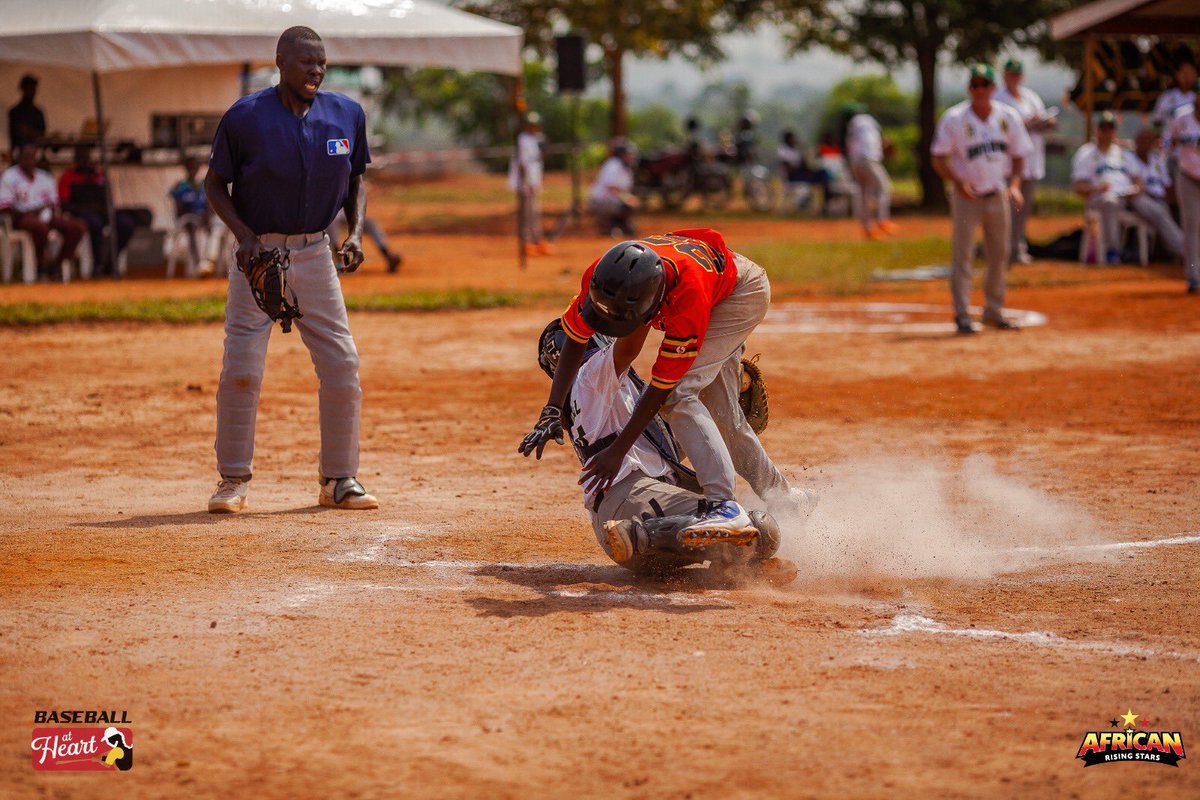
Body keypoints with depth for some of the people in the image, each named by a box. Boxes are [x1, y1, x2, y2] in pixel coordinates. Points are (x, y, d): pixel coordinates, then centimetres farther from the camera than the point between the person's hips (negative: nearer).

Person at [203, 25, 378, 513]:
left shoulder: (346, 116, 0)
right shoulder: (244, 118, -10)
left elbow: (355, 180, 12)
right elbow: (215, 184, -2)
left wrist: (356, 232, -4)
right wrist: (243, 234, -16)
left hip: (315, 255, 3)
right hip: (259, 254, -3)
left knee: (342, 369, 0)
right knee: (241, 370, -6)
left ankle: (339, 481, 13)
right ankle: (233, 480, 8)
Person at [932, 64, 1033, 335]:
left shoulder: (1009, 117, 2)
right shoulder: (954, 118, -9)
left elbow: (1018, 155, 9)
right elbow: (939, 160, -7)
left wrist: (1014, 184, -7)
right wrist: (958, 182, -22)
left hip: (998, 195, 4)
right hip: (967, 196, -4)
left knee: (999, 255, 11)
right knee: (963, 254, -6)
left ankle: (994, 312, 24)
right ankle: (962, 316, -3)